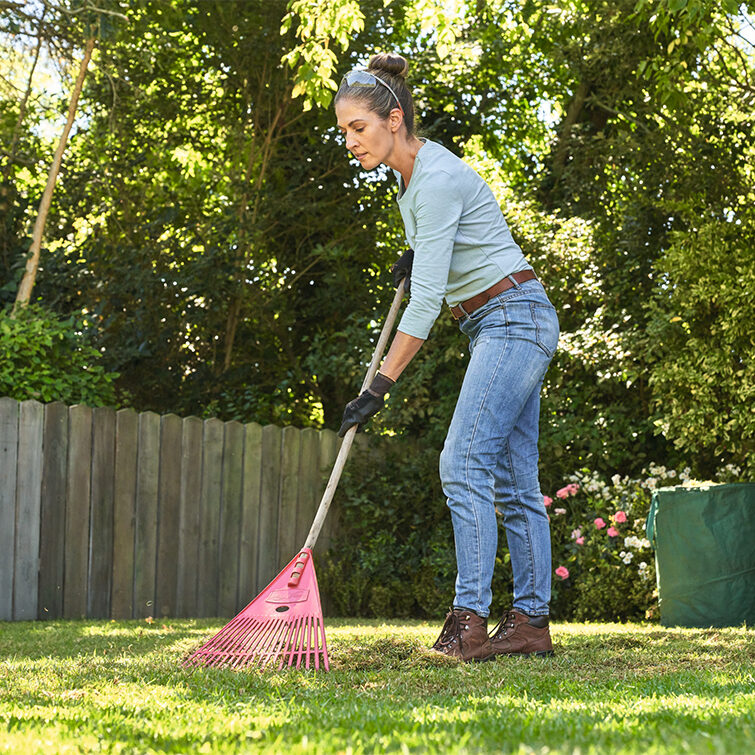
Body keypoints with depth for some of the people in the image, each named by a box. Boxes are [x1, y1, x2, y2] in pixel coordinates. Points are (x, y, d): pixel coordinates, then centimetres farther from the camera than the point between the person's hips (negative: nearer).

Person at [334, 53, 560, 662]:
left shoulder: (436, 180, -20)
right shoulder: (414, 171, 10)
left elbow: (427, 300, -24)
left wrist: (379, 388, -23)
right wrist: (420, 252, 11)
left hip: (513, 319, -10)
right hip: (506, 326, 10)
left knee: (464, 464, -17)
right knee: (514, 477, 6)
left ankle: (469, 622, -19)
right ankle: (532, 622, 8)